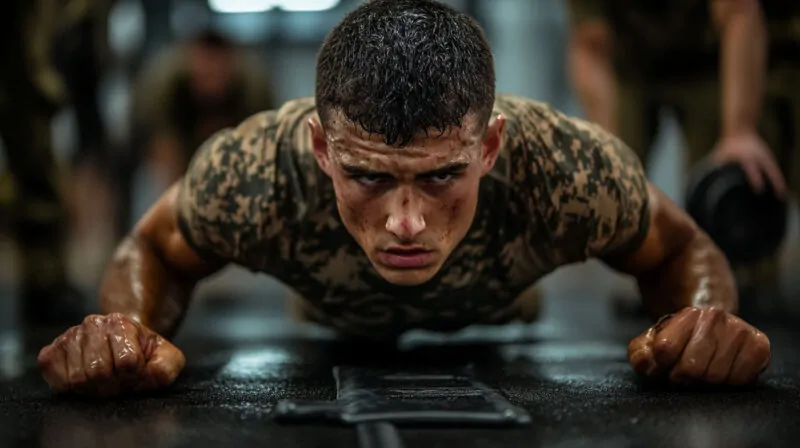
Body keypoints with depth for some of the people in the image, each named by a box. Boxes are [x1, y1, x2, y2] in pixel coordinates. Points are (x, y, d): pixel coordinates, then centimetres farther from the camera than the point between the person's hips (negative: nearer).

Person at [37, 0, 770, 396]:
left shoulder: (568, 169, -45)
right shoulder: (254, 175, -45)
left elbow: (681, 249, -23)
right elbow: (152, 250, -22)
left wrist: (704, 322, -48)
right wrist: (133, 332, -47)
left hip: (497, 340, 1)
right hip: (334, 342, 0)